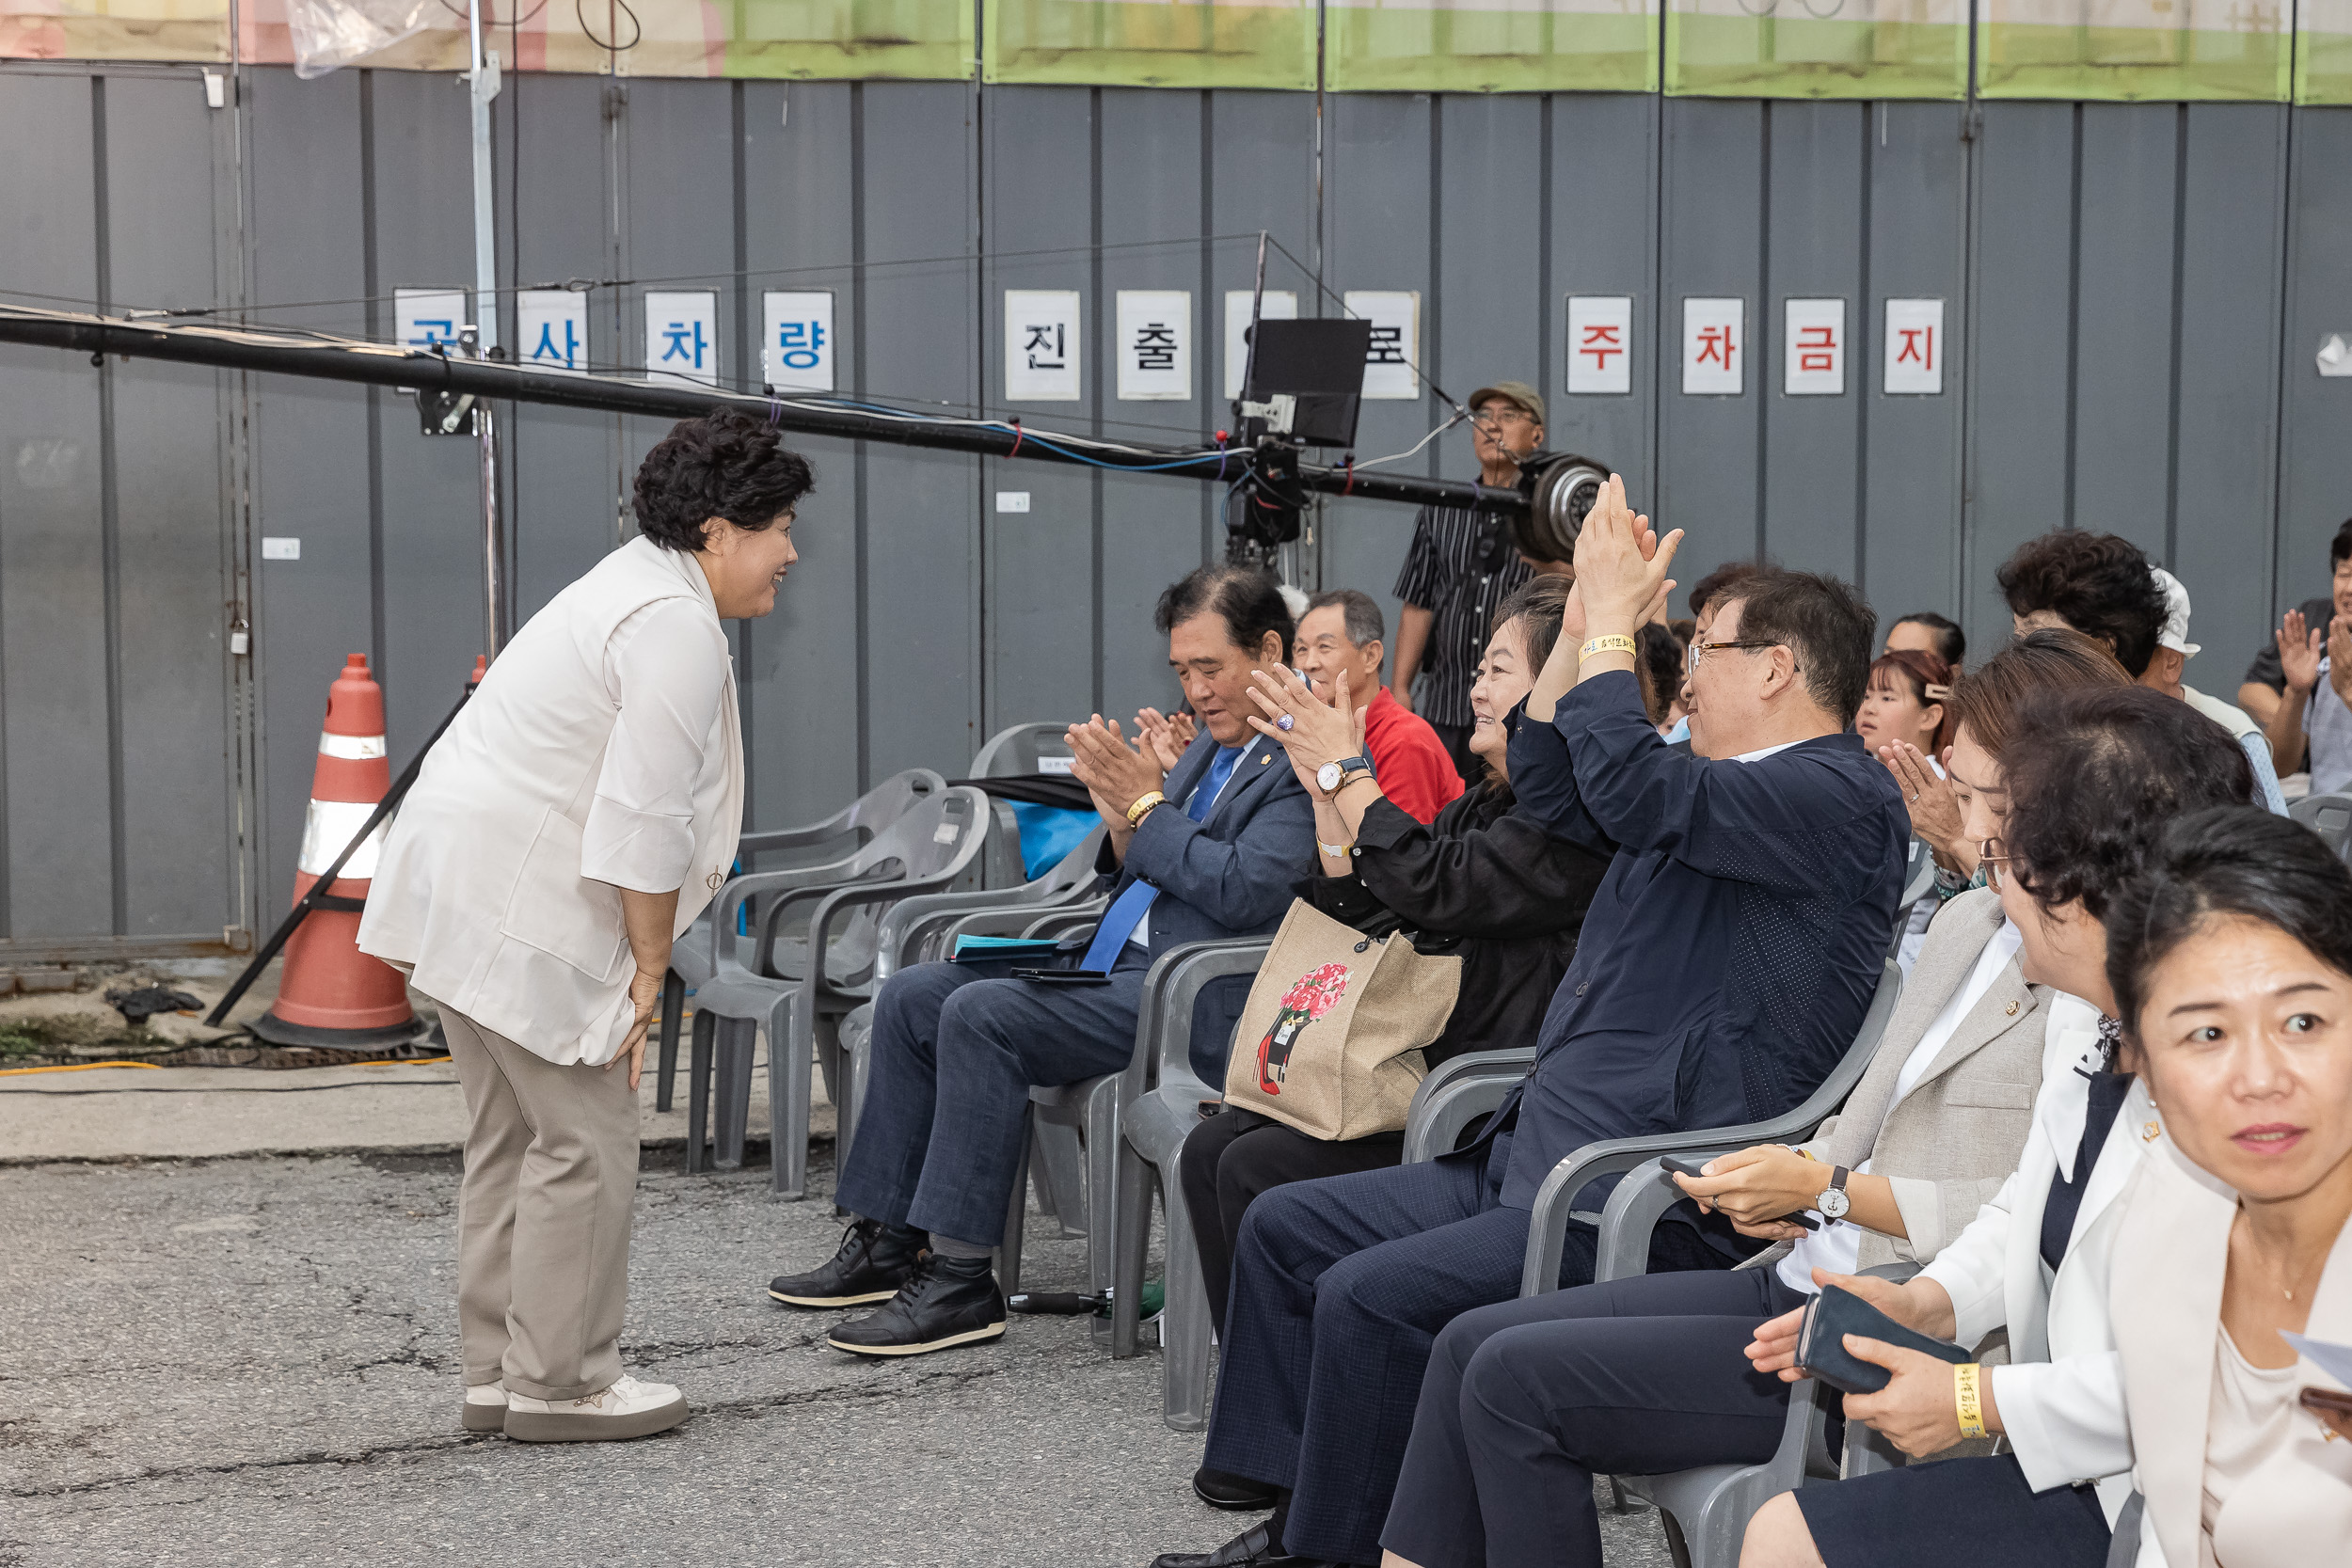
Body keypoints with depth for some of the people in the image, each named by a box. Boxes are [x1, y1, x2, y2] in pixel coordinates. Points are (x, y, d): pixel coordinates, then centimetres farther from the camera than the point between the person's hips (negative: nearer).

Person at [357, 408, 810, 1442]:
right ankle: (559, 1384, 3)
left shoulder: (644, 585, 19)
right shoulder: (676, 628, -16)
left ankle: (500, 1373, 21)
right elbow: (642, 820, -21)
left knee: (512, 1137, 15)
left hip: (464, 884, 11)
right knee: (585, 1140, -4)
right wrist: (651, 965, -12)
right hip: (515, 908, -11)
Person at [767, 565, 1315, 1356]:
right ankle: (886, 1242, 6)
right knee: (910, 995, 3)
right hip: (1113, 968, 10)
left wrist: (1147, 805, -12)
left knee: (980, 1014, -25)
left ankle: (960, 1278, -21)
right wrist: (1119, 817, -1)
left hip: (1191, 996, -10)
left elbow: (1240, 892, -21)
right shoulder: (1213, 743, 19)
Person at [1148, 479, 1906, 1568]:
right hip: (1533, 1156, 11)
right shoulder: (1732, 787, 20)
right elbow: (1549, 787, 27)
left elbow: (1634, 792, -26)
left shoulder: (1840, 799, -12)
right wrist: (1589, 618, 16)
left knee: (1371, 1295, -25)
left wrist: (1613, 621, -12)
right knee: (1284, 1228, 10)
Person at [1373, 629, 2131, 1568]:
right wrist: (1790, 1178, -1)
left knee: (1516, 1377, -14)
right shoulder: (1969, 922, 15)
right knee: (1473, 1343, 2)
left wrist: (1828, 1190, -14)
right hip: (1805, 1278, 9)